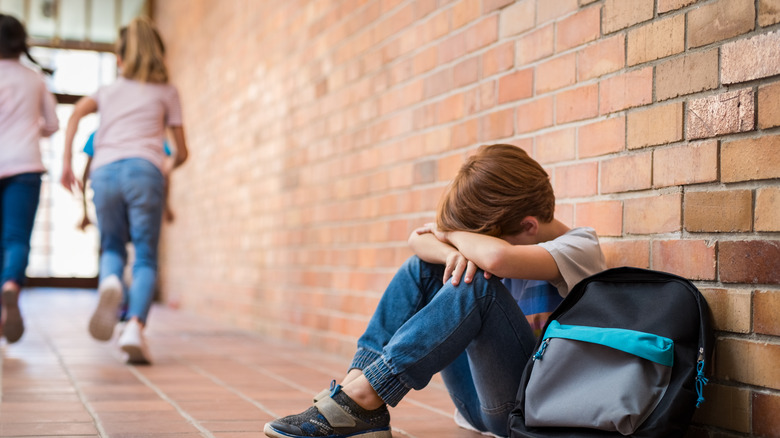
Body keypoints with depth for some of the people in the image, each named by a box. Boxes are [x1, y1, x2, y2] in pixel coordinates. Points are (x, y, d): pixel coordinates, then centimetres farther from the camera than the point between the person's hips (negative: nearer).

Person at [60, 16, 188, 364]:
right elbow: (181, 151, 18)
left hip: (104, 171, 2)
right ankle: (135, 326, -23)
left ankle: (109, 283, -21)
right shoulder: (167, 92, 21)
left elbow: (77, 112, 4)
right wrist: (170, 166, 40)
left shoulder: (109, 91, 24)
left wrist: (67, 162, 5)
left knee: (112, 248, 15)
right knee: (145, 259, 0)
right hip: (144, 170, -2)